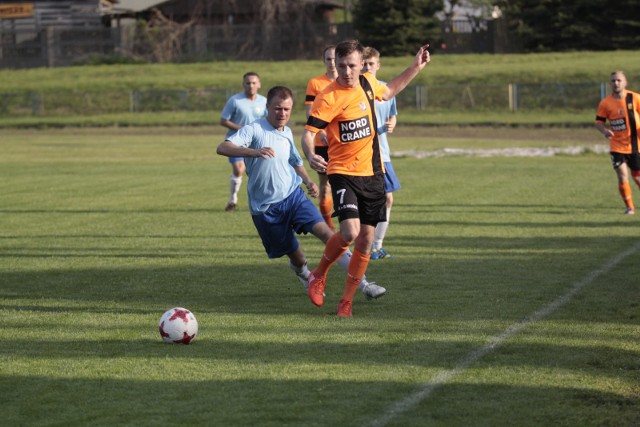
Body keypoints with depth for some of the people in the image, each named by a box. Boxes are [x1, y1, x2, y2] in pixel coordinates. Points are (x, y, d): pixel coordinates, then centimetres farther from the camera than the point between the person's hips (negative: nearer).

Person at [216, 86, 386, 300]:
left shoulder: (287, 133, 9)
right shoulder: (254, 130, -11)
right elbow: (222, 148, -26)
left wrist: (308, 181, 9)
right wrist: (254, 152, -43)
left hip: (293, 195, 4)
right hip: (265, 207, -4)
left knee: (324, 230, -18)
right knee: (293, 251, 7)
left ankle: (362, 284, -23)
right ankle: (302, 270, 47)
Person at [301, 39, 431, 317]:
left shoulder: (367, 83, 5)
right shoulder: (328, 98, -15)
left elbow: (387, 92, 28)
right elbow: (308, 132, -19)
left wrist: (415, 68, 25)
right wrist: (310, 156, -39)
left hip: (372, 174, 6)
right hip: (343, 172, -6)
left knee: (366, 240, 3)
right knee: (350, 232, -22)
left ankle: (347, 301, 16)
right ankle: (319, 275, 6)